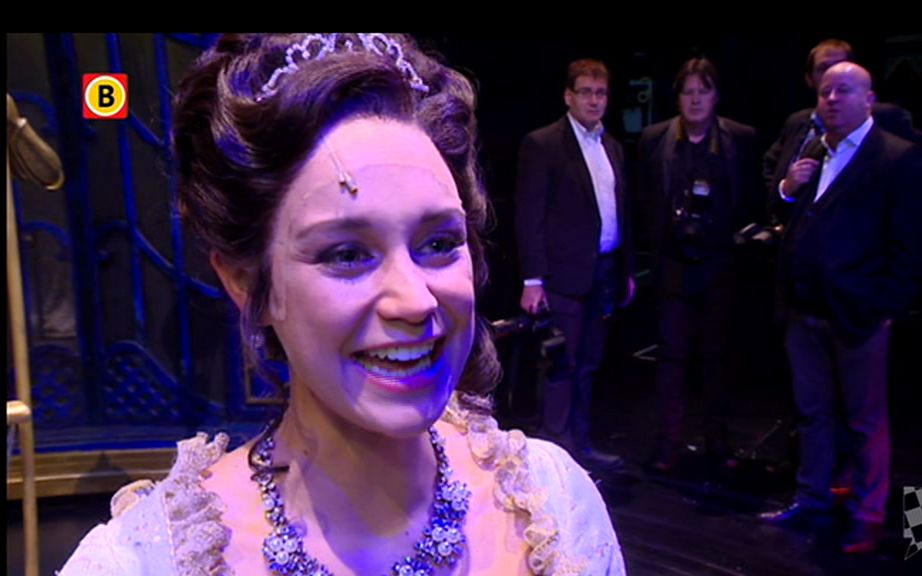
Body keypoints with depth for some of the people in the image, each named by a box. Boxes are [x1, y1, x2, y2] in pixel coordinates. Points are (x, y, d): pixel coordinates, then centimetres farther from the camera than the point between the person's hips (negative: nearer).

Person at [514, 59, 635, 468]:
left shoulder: (612, 147, 14)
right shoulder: (542, 144, -7)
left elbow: (621, 213, 16)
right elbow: (528, 216, -11)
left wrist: (627, 270, 13)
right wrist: (532, 281, -15)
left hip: (604, 272, 7)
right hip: (564, 274, -7)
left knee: (588, 366, 14)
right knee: (562, 366, -1)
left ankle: (581, 444, 25)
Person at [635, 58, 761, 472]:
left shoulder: (742, 139, 1)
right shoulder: (653, 139, 3)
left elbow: (753, 201, 3)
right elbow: (644, 200, 9)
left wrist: (730, 233, -8)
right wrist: (661, 235, 0)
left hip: (720, 263, 0)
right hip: (674, 263, 0)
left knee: (716, 353, 9)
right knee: (672, 353, 3)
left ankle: (716, 437, 21)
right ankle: (668, 441, 10)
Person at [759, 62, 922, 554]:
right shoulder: (809, 156, 12)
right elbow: (787, 224, 15)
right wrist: (787, 191, -3)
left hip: (858, 314, -6)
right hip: (805, 311, 6)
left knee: (866, 421, 6)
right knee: (812, 412, 17)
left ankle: (867, 518, 19)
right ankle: (812, 500, 31)